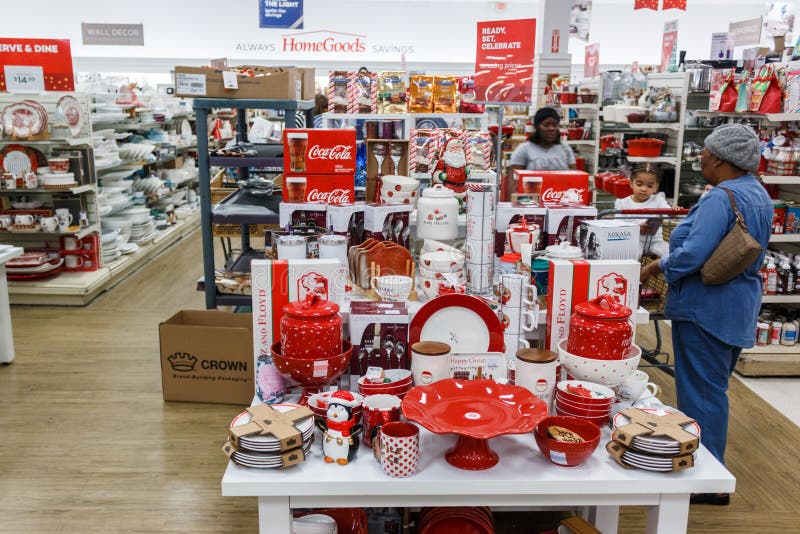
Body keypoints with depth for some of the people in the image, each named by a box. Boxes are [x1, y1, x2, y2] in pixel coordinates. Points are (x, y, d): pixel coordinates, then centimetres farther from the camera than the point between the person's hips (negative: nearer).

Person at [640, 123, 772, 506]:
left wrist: (657, 267, -11)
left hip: (707, 308, -10)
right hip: (740, 306, 10)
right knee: (713, 389, 20)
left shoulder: (720, 198, -21)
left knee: (702, 392, -1)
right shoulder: (759, 195, 11)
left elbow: (692, 255, -29)